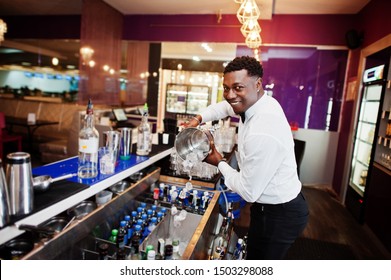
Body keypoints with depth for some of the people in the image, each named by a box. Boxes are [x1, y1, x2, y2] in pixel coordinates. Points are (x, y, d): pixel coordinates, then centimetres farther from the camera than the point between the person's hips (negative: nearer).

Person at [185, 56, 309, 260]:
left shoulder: (263, 134, -36)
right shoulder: (260, 102, -8)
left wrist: (220, 163, -9)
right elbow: (227, 106, 15)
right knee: (254, 254, 26)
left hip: (279, 216, -8)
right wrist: (199, 118, 1)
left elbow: (248, 192, -23)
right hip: (270, 205, 8)